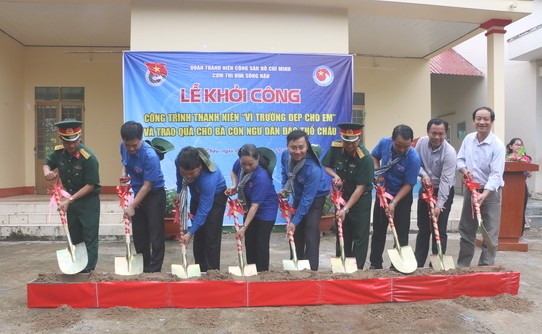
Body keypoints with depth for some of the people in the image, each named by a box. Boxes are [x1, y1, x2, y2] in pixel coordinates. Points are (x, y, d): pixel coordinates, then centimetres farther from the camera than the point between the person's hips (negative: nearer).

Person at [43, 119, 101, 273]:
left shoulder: (88, 157, -24)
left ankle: (88, 271, 3)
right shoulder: (59, 152, -5)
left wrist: (70, 200, -22)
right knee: (75, 238, 16)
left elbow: (90, 185, -21)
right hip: (71, 200, 7)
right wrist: (47, 172, -11)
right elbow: (47, 164, 13)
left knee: (89, 238, -3)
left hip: (88, 201, -6)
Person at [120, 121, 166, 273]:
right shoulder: (124, 147, -7)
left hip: (154, 195, -7)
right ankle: (143, 269, 29)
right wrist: (124, 173, -6)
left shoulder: (150, 156, -28)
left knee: (155, 236, -3)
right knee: (138, 235, 15)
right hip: (138, 193, 8)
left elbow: (147, 186, -23)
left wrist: (132, 206, -19)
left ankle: (153, 271, 7)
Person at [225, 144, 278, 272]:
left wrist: (244, 227, -30)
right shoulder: (239, 163, -17)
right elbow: (234, 172, 11)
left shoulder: (261, 177, -36)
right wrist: (234, 186, -9)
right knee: (249, 242, 13)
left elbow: (255, 205, -32)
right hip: (249, 208, 7)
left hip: (265, 210, -7)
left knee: (261, 244, -2)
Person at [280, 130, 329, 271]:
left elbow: (307, 199, -31)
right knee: (295, 232, 14)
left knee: (311, 234, -13)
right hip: (298, 196, 7)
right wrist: (285, 188, -8)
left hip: (315, 198, -7)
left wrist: (295, 221, -28)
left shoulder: (313, 169, -37)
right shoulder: (285, 155, -18)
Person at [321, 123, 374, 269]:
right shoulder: (335, 148, -13)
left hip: (361, 198, -4)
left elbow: (360, 188, -24)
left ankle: (357, 268, 11)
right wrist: (335, 176, -18)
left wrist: (346, 209, -25)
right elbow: (326, 166, 4)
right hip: (342, 195, 5)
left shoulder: (365, 158, -26)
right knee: (342, 233, 13)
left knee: (360, 235, 0)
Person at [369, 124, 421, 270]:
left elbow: (408, 184, -21)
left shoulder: (413, 158, -28)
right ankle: (375, 264, 23)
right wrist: (377, 172, -12)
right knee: (378, 230, 11)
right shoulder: (384, 143, -17)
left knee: (401, 233, 2)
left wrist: (394, 203, -27)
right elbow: (374, 156, 4)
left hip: (402, 197, -4)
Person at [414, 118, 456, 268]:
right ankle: (418, 263, 22)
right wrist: (424, 174, -17)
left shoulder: (449, 152, -23)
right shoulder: (421, 142, -8)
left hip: (443, 192, -4)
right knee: (423, 228, 12)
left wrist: (439, 205, -30)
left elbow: (445, 181, -26)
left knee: (439, 230, -1)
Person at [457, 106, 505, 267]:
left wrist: (484, 194, -35)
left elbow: (496, 174, -23)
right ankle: (462, 265, 25)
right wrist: (465, 170, -12)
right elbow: (459, 160, 10)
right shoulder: (468, 139, 0)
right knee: (466, 230, 13)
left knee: (490, 234, -1)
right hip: (470, 189, 5)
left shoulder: (497, 144, -17)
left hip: (490, 191, -5)